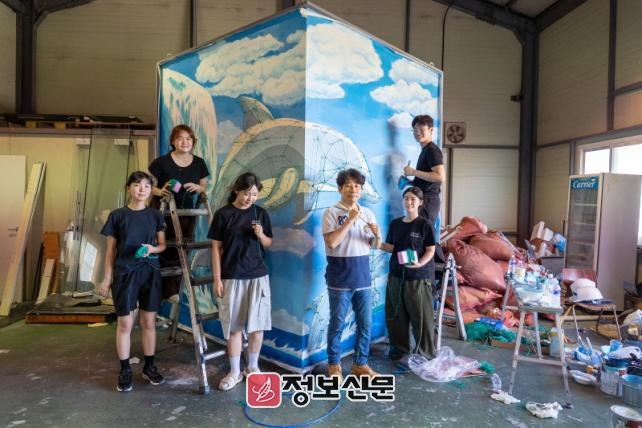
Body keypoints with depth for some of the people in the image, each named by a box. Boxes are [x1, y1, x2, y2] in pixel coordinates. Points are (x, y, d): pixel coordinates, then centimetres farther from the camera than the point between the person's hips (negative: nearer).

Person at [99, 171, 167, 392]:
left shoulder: (156, 215, 5)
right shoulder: (117, 215, 0)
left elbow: (163, 245, 10)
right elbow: (111, 250, 3)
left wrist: (152, 249, -13)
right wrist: (107, 278, 2)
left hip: (150, 273, 2)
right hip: (125, 273, -2)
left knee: (149, 322, 9)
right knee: (125, 323, 3)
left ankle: (149, 366, 23)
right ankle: (124, 371, 17)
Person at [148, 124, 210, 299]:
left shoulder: (199, 163, 1)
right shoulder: (161, 162, -10)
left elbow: (204, 186, 9)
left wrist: (197, 187, -13)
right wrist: (160, 191, -25)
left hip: (187, 213, 4)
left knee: (180, 251, 8)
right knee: (164, 250, -1)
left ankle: (172, 289, 21)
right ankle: (164, 289, 13)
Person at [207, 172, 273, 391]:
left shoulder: (261, 214, 3)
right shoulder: (223, 214, -4)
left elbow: (269, 244, 11)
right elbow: (216, 248, -2)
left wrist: (261, 235, -11)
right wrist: (217, 278, -5)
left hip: (258, 276, 2)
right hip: (232, 277, -2)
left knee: (257, 325, 8)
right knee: (234, 326, 4)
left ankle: (252, 368, 26)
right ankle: (234, 372, 19)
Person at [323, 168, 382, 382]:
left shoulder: (368, 213, 8)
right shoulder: (331, 212, -6)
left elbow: (375, 246, 12)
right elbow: (331, 242, -19)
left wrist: (377, 235, -10)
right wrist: (350, 220, -19)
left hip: (363, 276, 5)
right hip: (340, 278, -4)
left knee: (365, 324, 12)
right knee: (337, 324, 6)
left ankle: (360, 363, 28)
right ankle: (334, 364, 23)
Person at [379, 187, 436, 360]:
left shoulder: (425, 225, -7)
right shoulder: (395, 224, 7)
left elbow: (431, 250, -6)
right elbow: (391, 247, 9)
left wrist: (420, 264, -23)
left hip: (418, 276, -5)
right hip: (396, 275, 5)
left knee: (420, 315, 2)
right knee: (395, 314, 13)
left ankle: (425, 352, 18)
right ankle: (399, 347, 30)